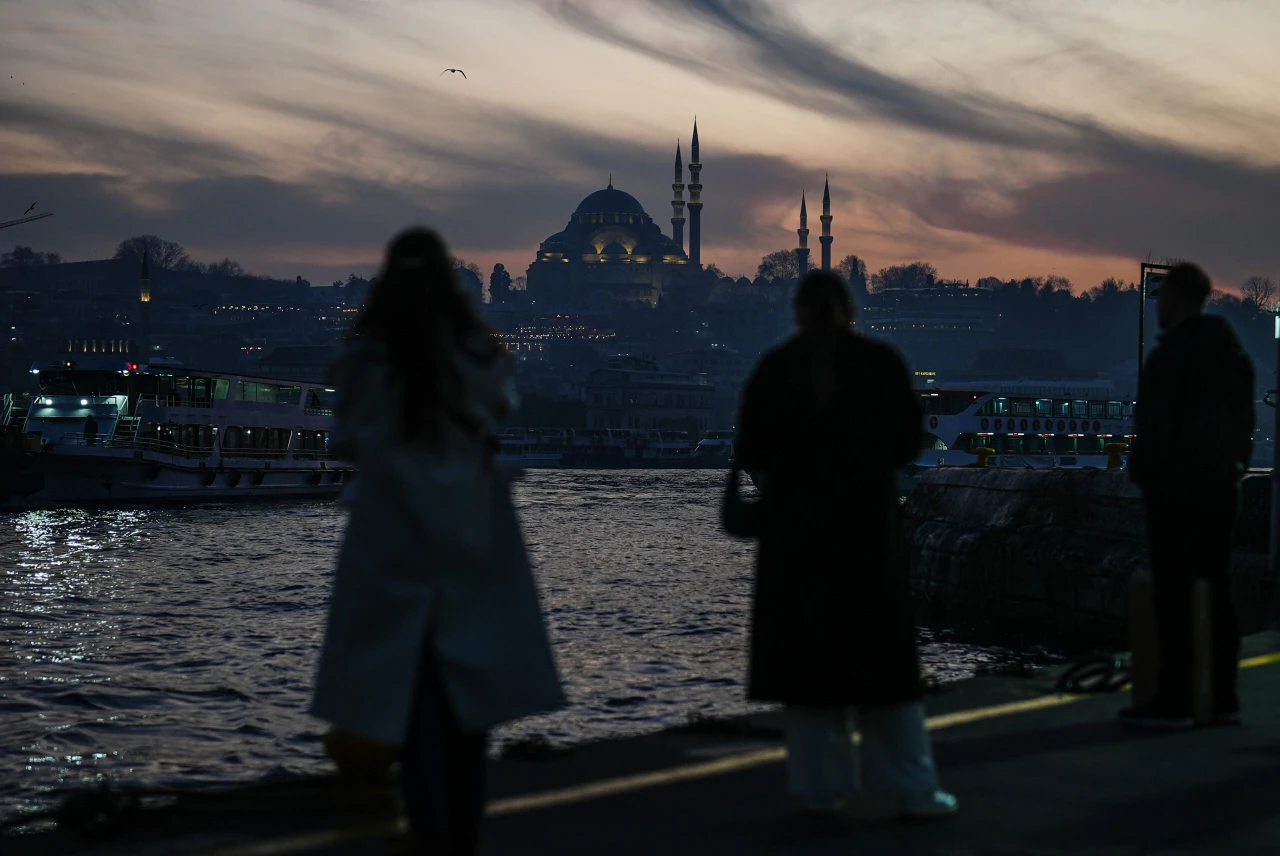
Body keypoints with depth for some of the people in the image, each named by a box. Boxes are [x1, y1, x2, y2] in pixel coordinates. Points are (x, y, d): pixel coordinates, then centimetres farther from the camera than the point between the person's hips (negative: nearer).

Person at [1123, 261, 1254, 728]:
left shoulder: (1172, 354, -12)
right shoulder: (1234, 352, 13)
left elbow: (1155, 425, -15)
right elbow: (1245, 422, 15)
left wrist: (1142, 471, -3)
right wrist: (1234, 466, 19)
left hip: (1175, 488, -8)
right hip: (1220, 486, 8)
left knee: (1173, 592, -6)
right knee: (1217, 590, 10)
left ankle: (1174, 699, -7)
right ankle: (1223, 697, 12)